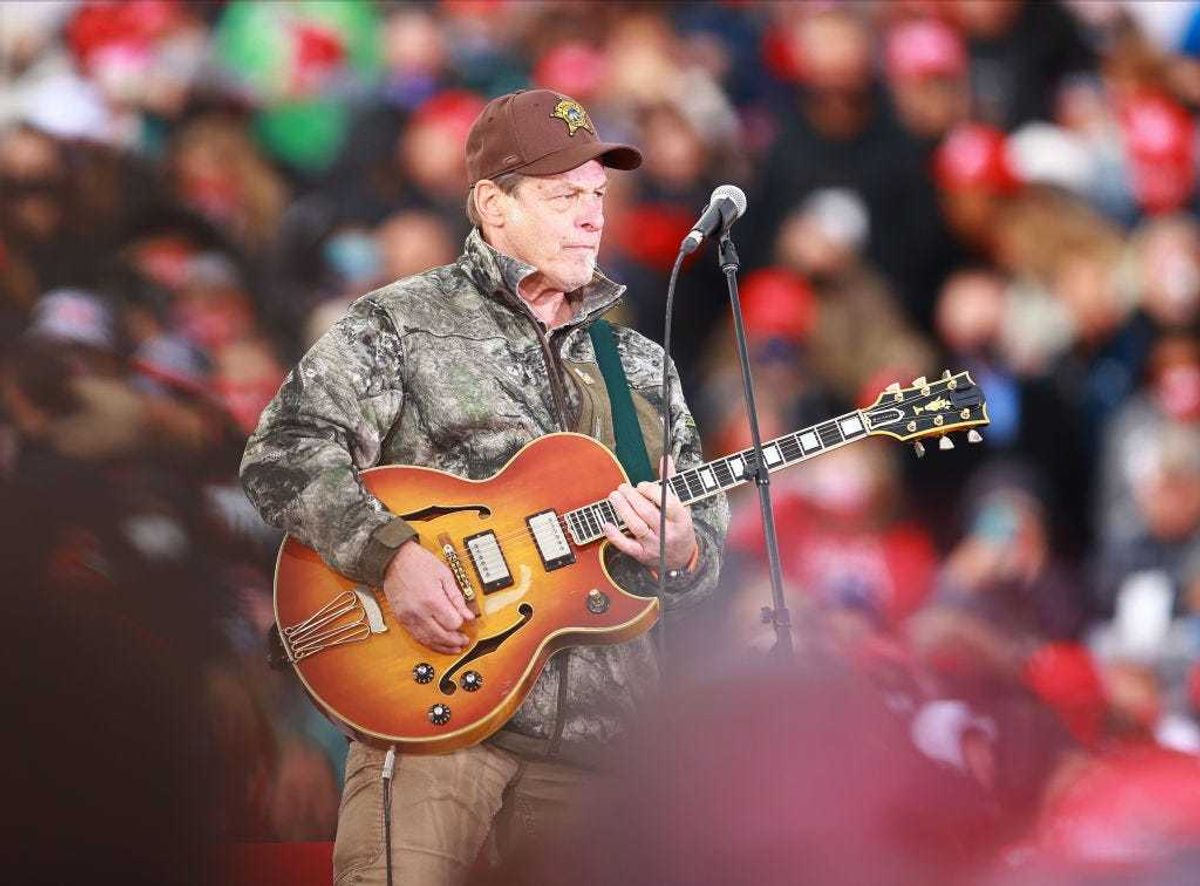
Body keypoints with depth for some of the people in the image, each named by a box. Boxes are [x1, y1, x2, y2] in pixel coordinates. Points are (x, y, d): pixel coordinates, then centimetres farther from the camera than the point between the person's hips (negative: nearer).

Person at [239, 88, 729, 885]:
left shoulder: (639, 367, 20)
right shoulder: (400, 326, 5)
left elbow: (706, 554, 20)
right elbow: (284, 454, -5)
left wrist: (676, 550, -4)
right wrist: (392, 553, -18)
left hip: (596, 733, 5)